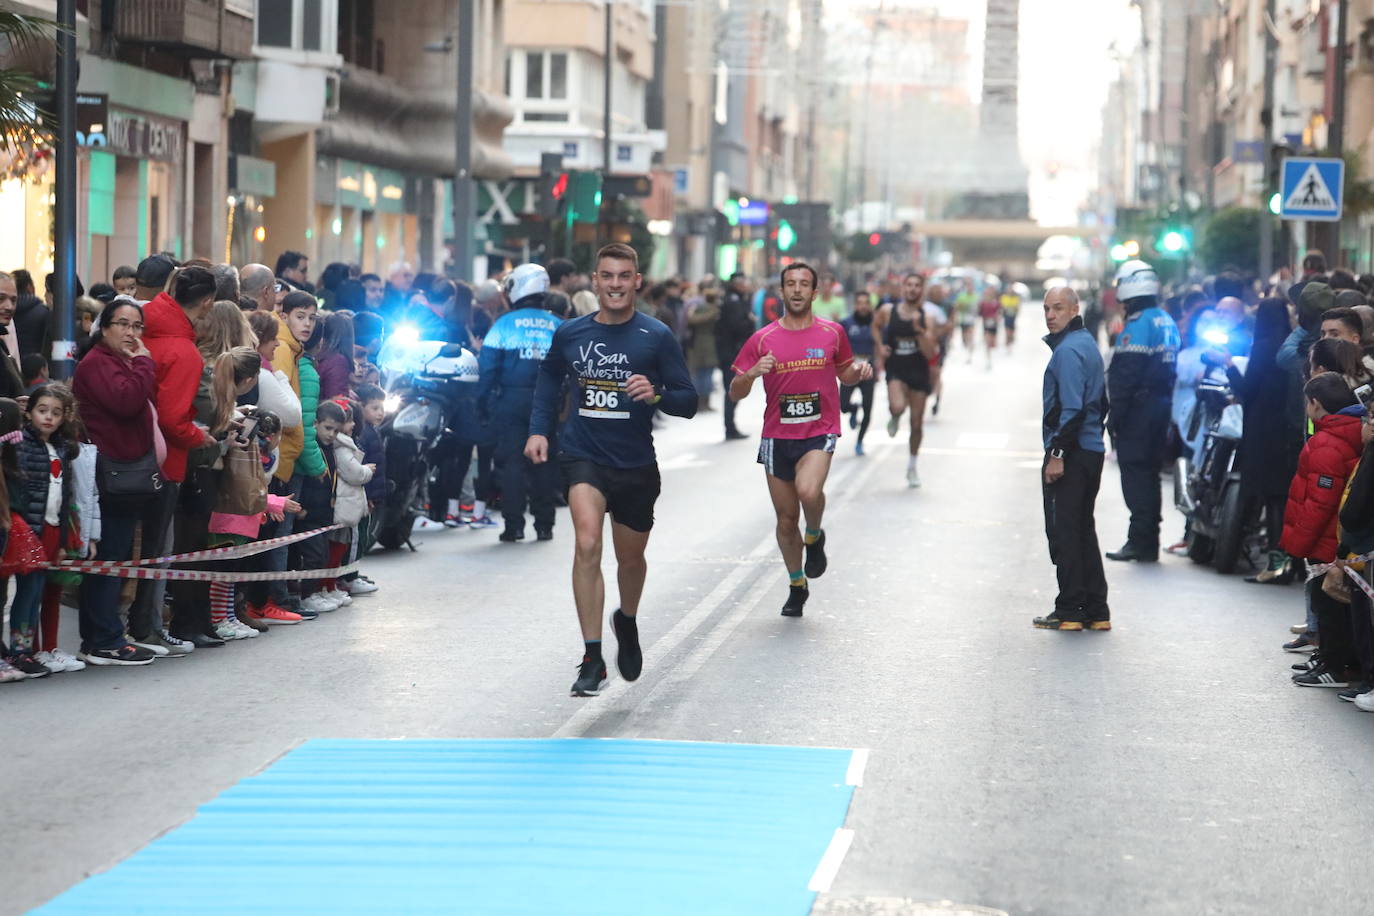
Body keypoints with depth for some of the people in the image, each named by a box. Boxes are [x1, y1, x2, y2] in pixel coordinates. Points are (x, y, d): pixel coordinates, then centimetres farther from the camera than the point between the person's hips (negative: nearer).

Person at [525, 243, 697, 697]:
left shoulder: (656, 336, -7)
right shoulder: (569, 334, 0)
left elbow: (688, 401, -6)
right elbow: (549, 378, 21)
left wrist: (657, 394, -26)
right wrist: (539, 429, 10)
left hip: (636, 464, 1)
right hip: (583, 457, -1)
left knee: (631, 558, 17)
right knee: (587, 543, -24)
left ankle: (627, 622, 52)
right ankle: (592, 660, -22)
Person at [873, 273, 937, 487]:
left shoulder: (925, 319, -7)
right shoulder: (888, 311, -5)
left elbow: (930, 354, -13)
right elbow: (876, 326, 18)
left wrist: (919, 330, -25)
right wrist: (880, 347, 3)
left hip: (919, 373, 1)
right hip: (896, 370, -1)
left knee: (916, 424, 7)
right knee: (898, 407, -31)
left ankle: (912, 467, 27)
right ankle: (894, 418, 9)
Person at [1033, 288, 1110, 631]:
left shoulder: (1068, 350, -15)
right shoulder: (1087, 343, 16)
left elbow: (1072, 409, -22)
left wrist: (1057, 453, -21)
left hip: (1070, 453, -10)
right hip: (1092, 449, 10)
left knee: (1063, 531, -4)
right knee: (1083, 530, 14)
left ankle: (1070, 611, -3)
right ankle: (1096, 611, 15)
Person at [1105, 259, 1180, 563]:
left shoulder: (1137, 324, -15)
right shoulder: (1167, 321, 13)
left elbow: (1125, 375, -19)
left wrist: (1115, 414, -16)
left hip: (1139, 407, -9)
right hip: (1162, 405, 9)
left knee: (1135, 472, -6)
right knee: (1150, 472, 13)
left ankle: (1140, 541, -8)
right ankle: (1149, 542, 17)